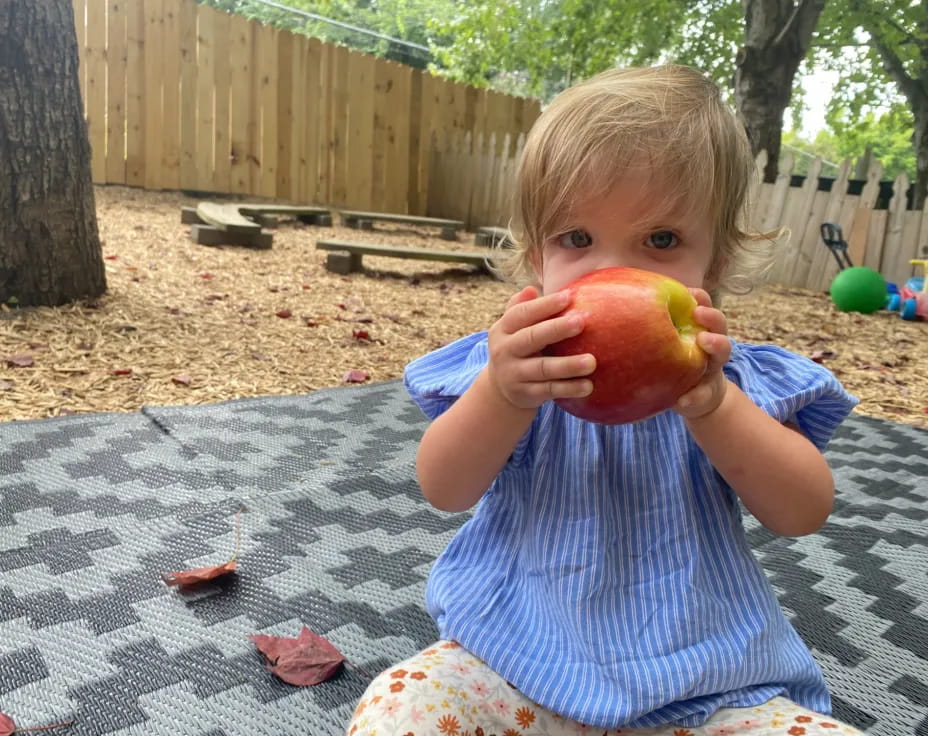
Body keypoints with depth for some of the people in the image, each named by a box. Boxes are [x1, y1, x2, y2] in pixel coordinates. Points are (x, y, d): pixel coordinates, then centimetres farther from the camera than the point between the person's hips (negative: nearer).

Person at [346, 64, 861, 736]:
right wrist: (503, 394, -33)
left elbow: (803, 512, -11)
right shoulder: (522, 362, -6)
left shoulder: (725, 373, -4)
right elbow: (445, 490, -12)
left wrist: (711, 403, -28)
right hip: (518, 664, -1)